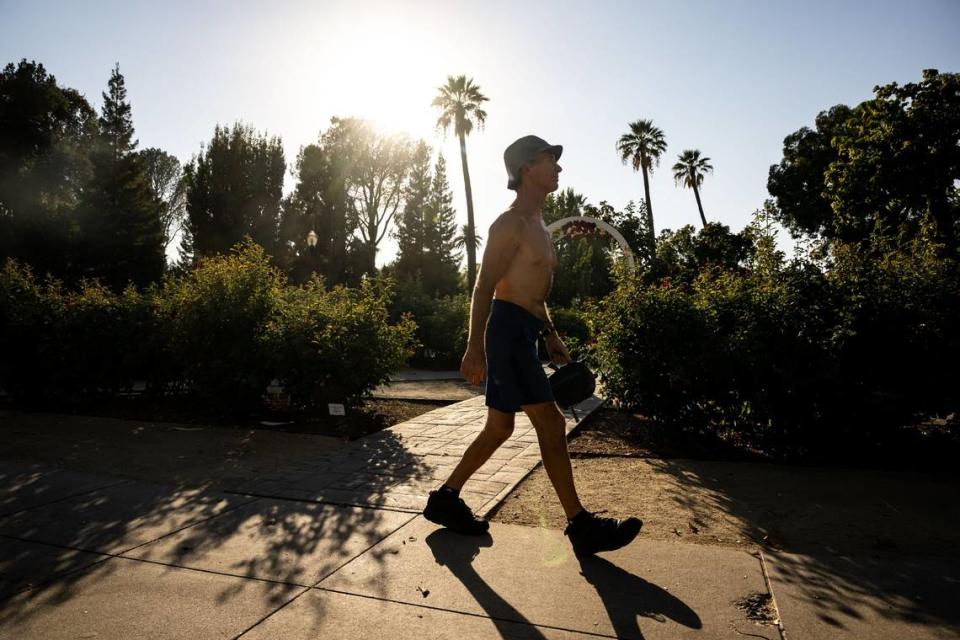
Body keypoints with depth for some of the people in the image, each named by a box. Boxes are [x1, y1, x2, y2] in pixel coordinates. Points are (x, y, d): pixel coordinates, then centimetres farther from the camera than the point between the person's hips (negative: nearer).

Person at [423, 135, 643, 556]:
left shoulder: (538, 226, 23)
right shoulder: (511, 224, -8)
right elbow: (484, 287, -15)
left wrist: (552, 336, 23)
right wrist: (475, 348, -22)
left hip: (524, 333, 10)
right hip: (509, 329, -10)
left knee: (499, 428, 13)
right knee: (551, 425, -6)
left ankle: (446, 499, 25)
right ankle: (582, 528, 5)